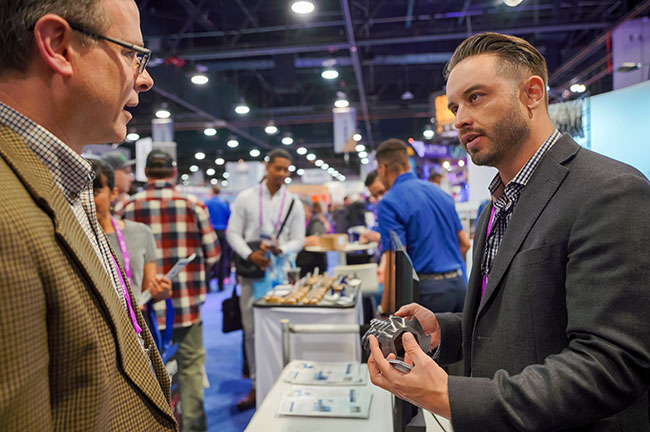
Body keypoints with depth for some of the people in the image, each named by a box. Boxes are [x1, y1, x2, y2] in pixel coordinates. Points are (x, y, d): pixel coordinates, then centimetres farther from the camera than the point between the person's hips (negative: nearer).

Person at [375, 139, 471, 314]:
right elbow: (464, 243, 15)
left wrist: (384, 310, -11)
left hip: (428, 289, -7)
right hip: (458, 283, 7)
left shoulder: (389, 203, -11)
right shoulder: (439, 192, 12)